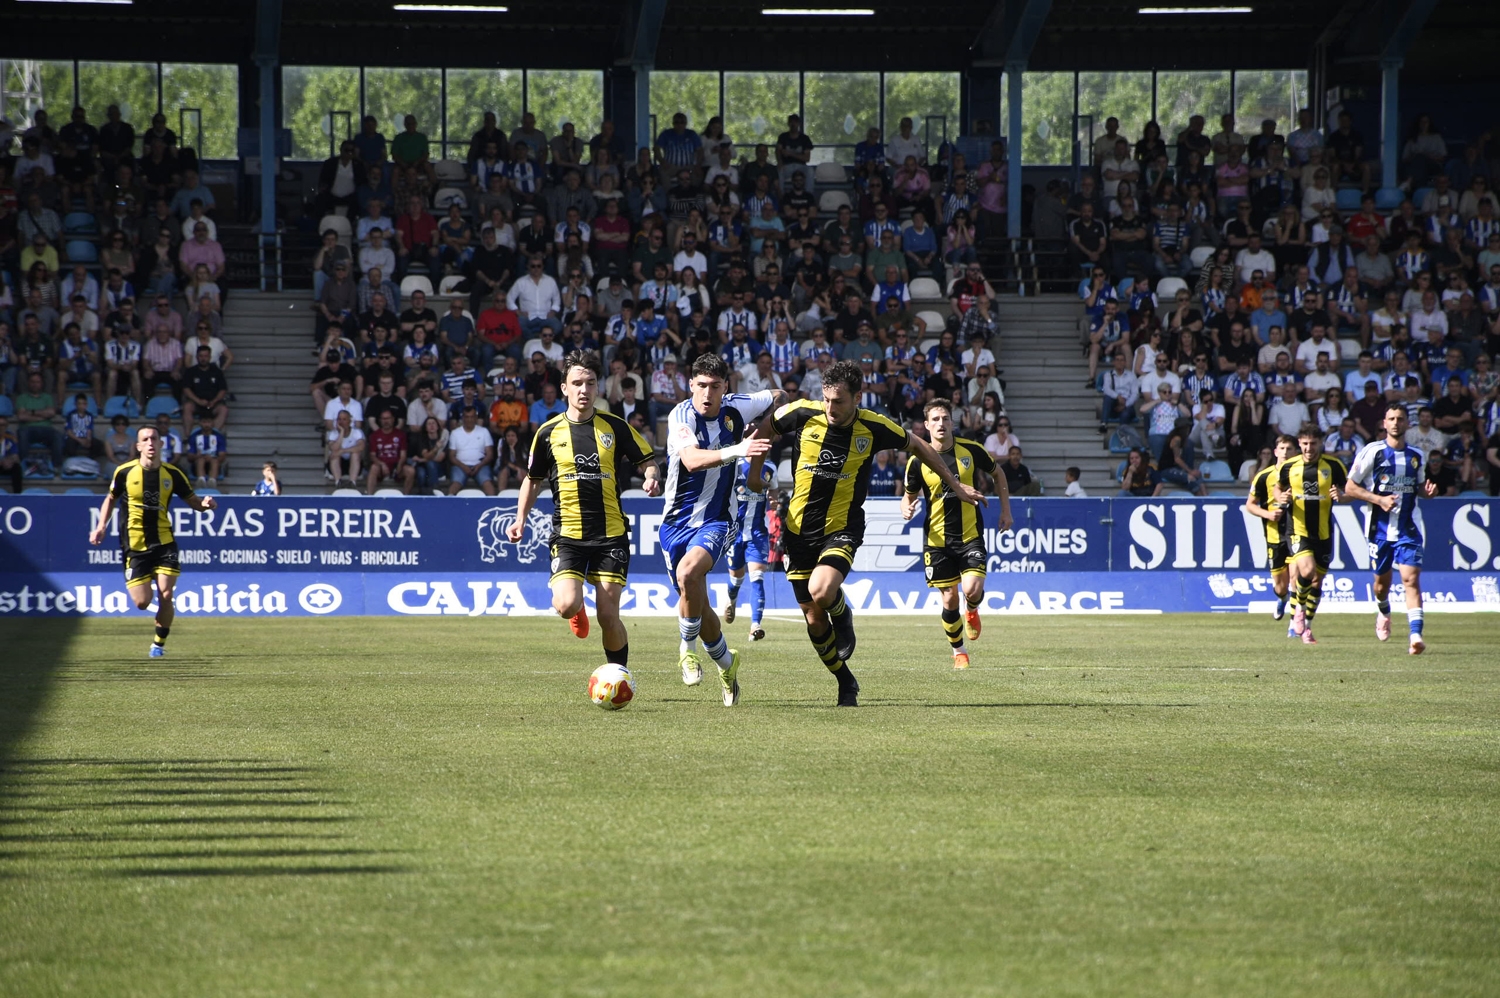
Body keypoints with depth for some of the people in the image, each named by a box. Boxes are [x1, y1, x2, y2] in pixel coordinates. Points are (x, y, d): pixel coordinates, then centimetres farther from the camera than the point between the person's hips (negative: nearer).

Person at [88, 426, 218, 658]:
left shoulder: (172, 473, -2)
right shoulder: (125, 472, -4)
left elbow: (192, 500, 8)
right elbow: (111, 499, 12)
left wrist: (205, 503, -15)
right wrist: (101, 527, 1)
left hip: (164, 543, 1)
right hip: (134, 546, -1)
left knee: (165, 596, -12)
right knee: (142, 602, -6)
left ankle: (159, 642, 12)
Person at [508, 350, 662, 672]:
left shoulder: (615, 427, 3)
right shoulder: (549, 433, 4)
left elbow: (648, 461, 11)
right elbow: (533, 479, 17)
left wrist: (652, 478, -12)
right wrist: (520, 519, 5)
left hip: (611, 533, 0)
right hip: (568, 534, 0)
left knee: (608, 615, -5)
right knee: (566, 606, -20)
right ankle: (577, 609, 19)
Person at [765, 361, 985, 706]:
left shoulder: (874, 427, -10)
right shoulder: (804, 414, -10)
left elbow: (917, 445, 8)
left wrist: (954, 485, 14)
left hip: (842, 528, -2)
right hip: (799, 528, 2)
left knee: (821, 591, -31)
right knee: (814, 620, 3)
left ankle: (842, 614, 5)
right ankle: (846, 684, 25)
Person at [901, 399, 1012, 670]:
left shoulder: (971, 451, -4)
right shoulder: (918, 461, -5)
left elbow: (997, 475, 14)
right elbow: (909, 494, 9)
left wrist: (1006, 511, 11)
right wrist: (907, 508, -14)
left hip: (970, 535, 0)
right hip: (937, 539, 0)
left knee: (972, 589, -19)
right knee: (949, 600, 0)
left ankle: (972, 611, 20)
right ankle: (959, 652, 22)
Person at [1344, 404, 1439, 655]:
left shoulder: (1416, 455, 8)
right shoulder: (1372, 451, -4)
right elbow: (1350, 487, -3)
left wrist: (1428, 491, 0)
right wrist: (1379, 499, -16)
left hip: (1408, 528, 1)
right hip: (1380, 527, -1)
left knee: (1411, 579, -15)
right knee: (1382, 580, 13)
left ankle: (1415, 635, -24)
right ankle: (1383, 613, 47)